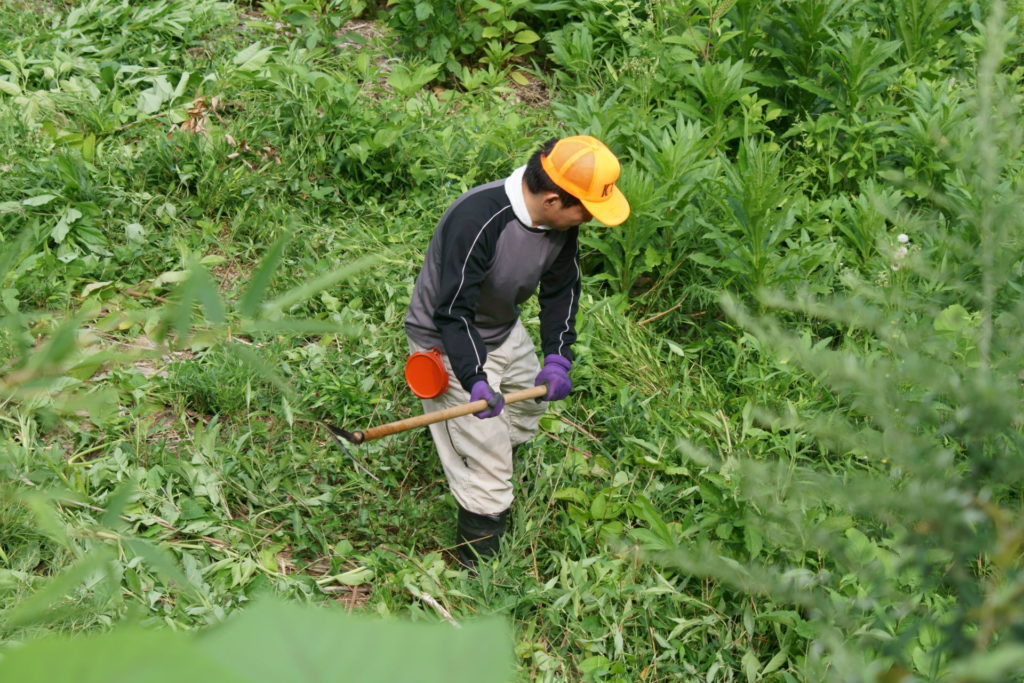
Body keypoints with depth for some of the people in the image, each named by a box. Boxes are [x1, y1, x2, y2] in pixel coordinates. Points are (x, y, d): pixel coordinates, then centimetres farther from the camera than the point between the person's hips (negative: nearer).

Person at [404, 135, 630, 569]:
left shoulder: (561, 221, -13)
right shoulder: (476, 220, -37)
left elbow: (561, 289, 0)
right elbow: (453, 311, -36)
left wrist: (557, 357, -11)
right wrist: (475, 379, -47)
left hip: (505, 331, 8)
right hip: (447, 343, -8)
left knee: (528, 411, 30)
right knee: (487, 469, -5)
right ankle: (480, 572, 12)